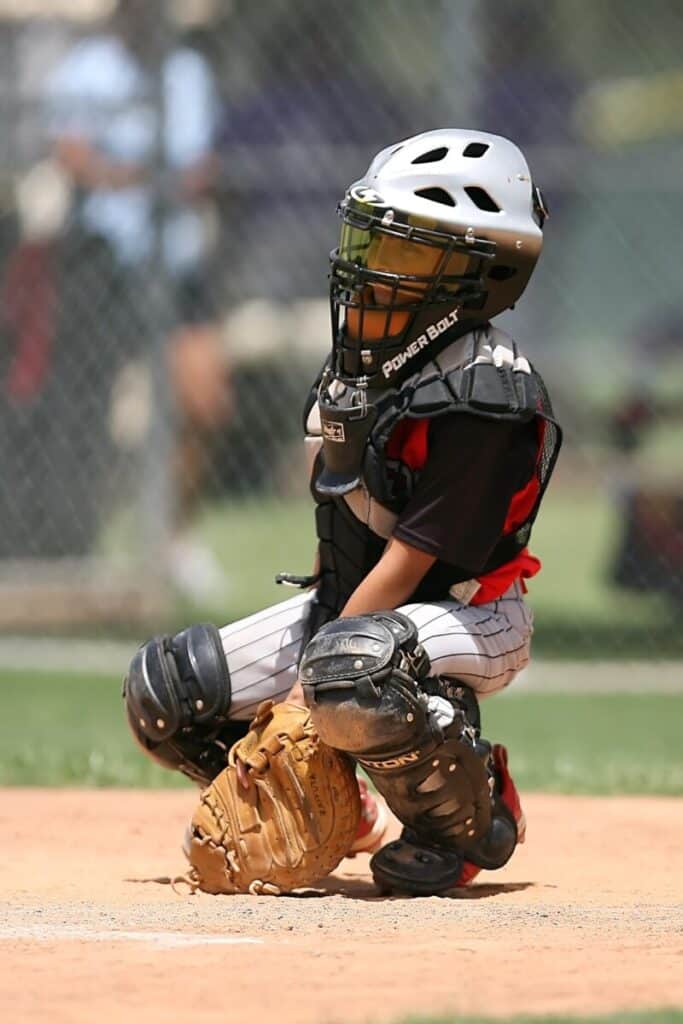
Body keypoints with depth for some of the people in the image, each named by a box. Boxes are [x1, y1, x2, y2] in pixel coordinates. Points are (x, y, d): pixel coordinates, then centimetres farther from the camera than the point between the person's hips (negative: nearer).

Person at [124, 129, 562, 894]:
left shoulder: (482, 398, -26)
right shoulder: (368, 350, 0)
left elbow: (407, 563, -24)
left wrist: (315, 673, -22)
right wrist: (311, 618, 14)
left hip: (468, 618, -9)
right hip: (346, 602, 9)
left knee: (349, 677, -41)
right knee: (162, 691, 0)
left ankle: (475, 819, -14)